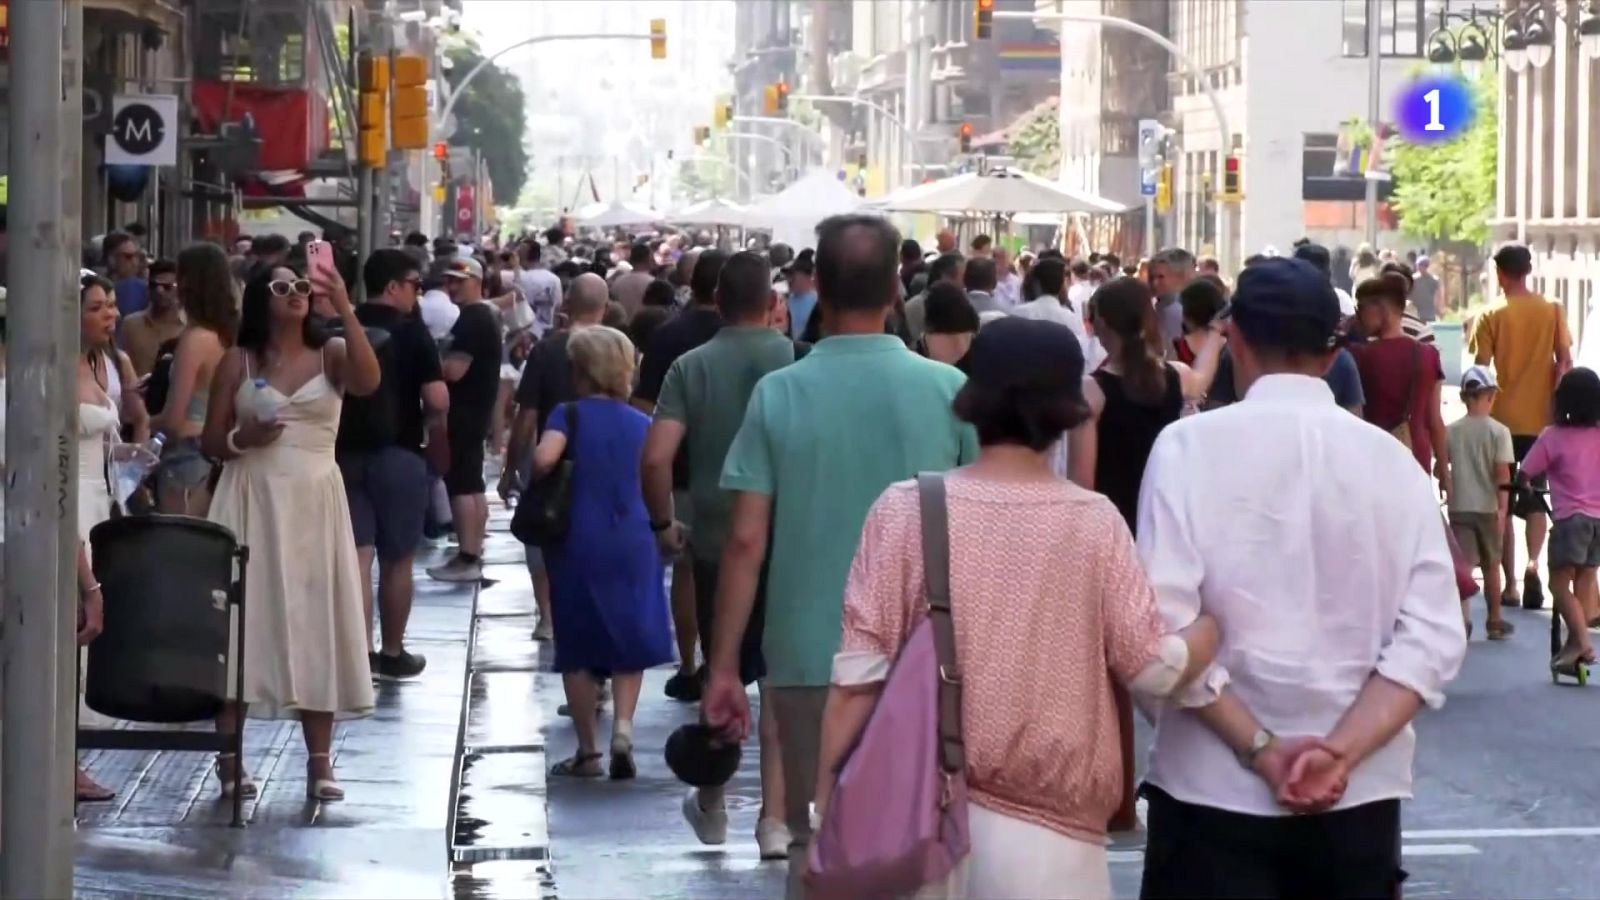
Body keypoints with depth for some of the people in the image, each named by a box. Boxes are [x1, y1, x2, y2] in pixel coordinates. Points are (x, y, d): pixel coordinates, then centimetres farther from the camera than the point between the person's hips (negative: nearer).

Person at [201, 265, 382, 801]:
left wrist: (344, 307, -21)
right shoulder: (238, 362, 5)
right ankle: (229, 757, 2)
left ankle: (319, 761, 3)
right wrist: (242, 438, -15)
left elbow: (368, 382, -18)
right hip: (252, 501, -1)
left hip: (314, 502, 1)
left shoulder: (330, 355, 5)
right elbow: (211, 444, 6)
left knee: (315, 622, 1)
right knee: (244, 621, -2)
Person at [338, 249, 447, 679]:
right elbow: (437, 400, -16)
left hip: (346, 453, 3)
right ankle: (393, 654, 21)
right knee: (396, 561, 11)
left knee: (356, 558, 0)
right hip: (398, 454, -3)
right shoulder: (411, 331, -9)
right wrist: (425, 417, 4)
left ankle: (359, 653, -8)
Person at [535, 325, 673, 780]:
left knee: (578, 647, 9)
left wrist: (538, 480, -2)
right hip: (633, 542, 2)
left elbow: (544, 458, -22)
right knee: (629, 641, 11)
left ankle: (587, 751, 11)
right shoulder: (641, 423, 6)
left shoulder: (570, 414, -5)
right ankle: (623, 726, -11)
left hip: (579, 542, -2)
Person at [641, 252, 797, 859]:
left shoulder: (692, 366, -4)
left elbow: (656, 457, -12)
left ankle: (711, 806, 30)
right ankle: (774, 818, -2)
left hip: (716, 540, 1)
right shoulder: (800, 362, -7)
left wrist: (662, 523, 3)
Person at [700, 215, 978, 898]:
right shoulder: (947, 391, -3)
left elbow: (747, 541, -5)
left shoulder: (779, 395, -4)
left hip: (812, 658, 0)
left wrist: (723, 668, 2)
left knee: (818, 844, 10)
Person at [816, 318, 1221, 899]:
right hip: (1048, 830, 0)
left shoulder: (905, 511, -4)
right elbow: (1154, 667, 0)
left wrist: (825, 810, 3)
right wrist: (1220, 620, 18)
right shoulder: (1094, 523, -4)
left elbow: (859, 675, -4)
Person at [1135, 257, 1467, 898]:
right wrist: (1342, 751, -11)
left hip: (1217, 788, -3)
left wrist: (1259, 748, -11)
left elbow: (1162, 625, -15)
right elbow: (1433, 638, -6)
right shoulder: (1393, 461, 2)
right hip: (1358, 794, 3)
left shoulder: (1190, 445, -6)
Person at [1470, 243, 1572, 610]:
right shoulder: (1553, 312, 0)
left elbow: (1480, 371, -7)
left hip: (1502, 421, -1)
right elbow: (1565, 363, -3)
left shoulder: (1492, 317, -5)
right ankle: (1533, 562, -14)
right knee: (1535, 500, 11)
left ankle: (1510, 583, 8)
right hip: (1541, 421, 1)